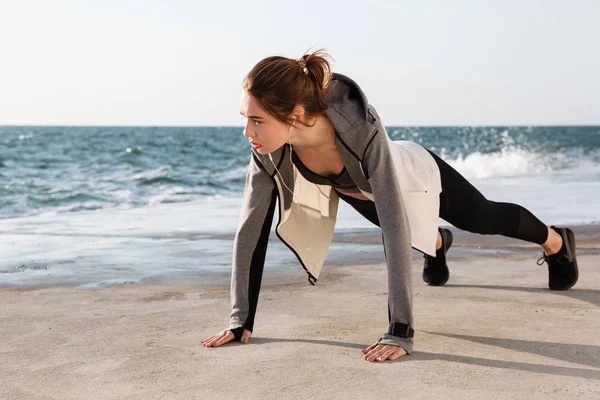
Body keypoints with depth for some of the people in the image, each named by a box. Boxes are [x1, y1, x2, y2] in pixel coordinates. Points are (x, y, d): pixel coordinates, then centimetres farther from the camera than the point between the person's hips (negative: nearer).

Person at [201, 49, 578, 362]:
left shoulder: (362, 130, -49)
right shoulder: (269, 148, -37)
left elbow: (395, 226, -50)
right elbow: (252, 226, -30)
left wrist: (401, 332, -52)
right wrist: (241, 319, -29)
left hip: (418, 176, -3)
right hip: (361, 192, 3)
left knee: (485, 217, 25)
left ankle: (557, 242, 57)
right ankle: (437, 243, 72)